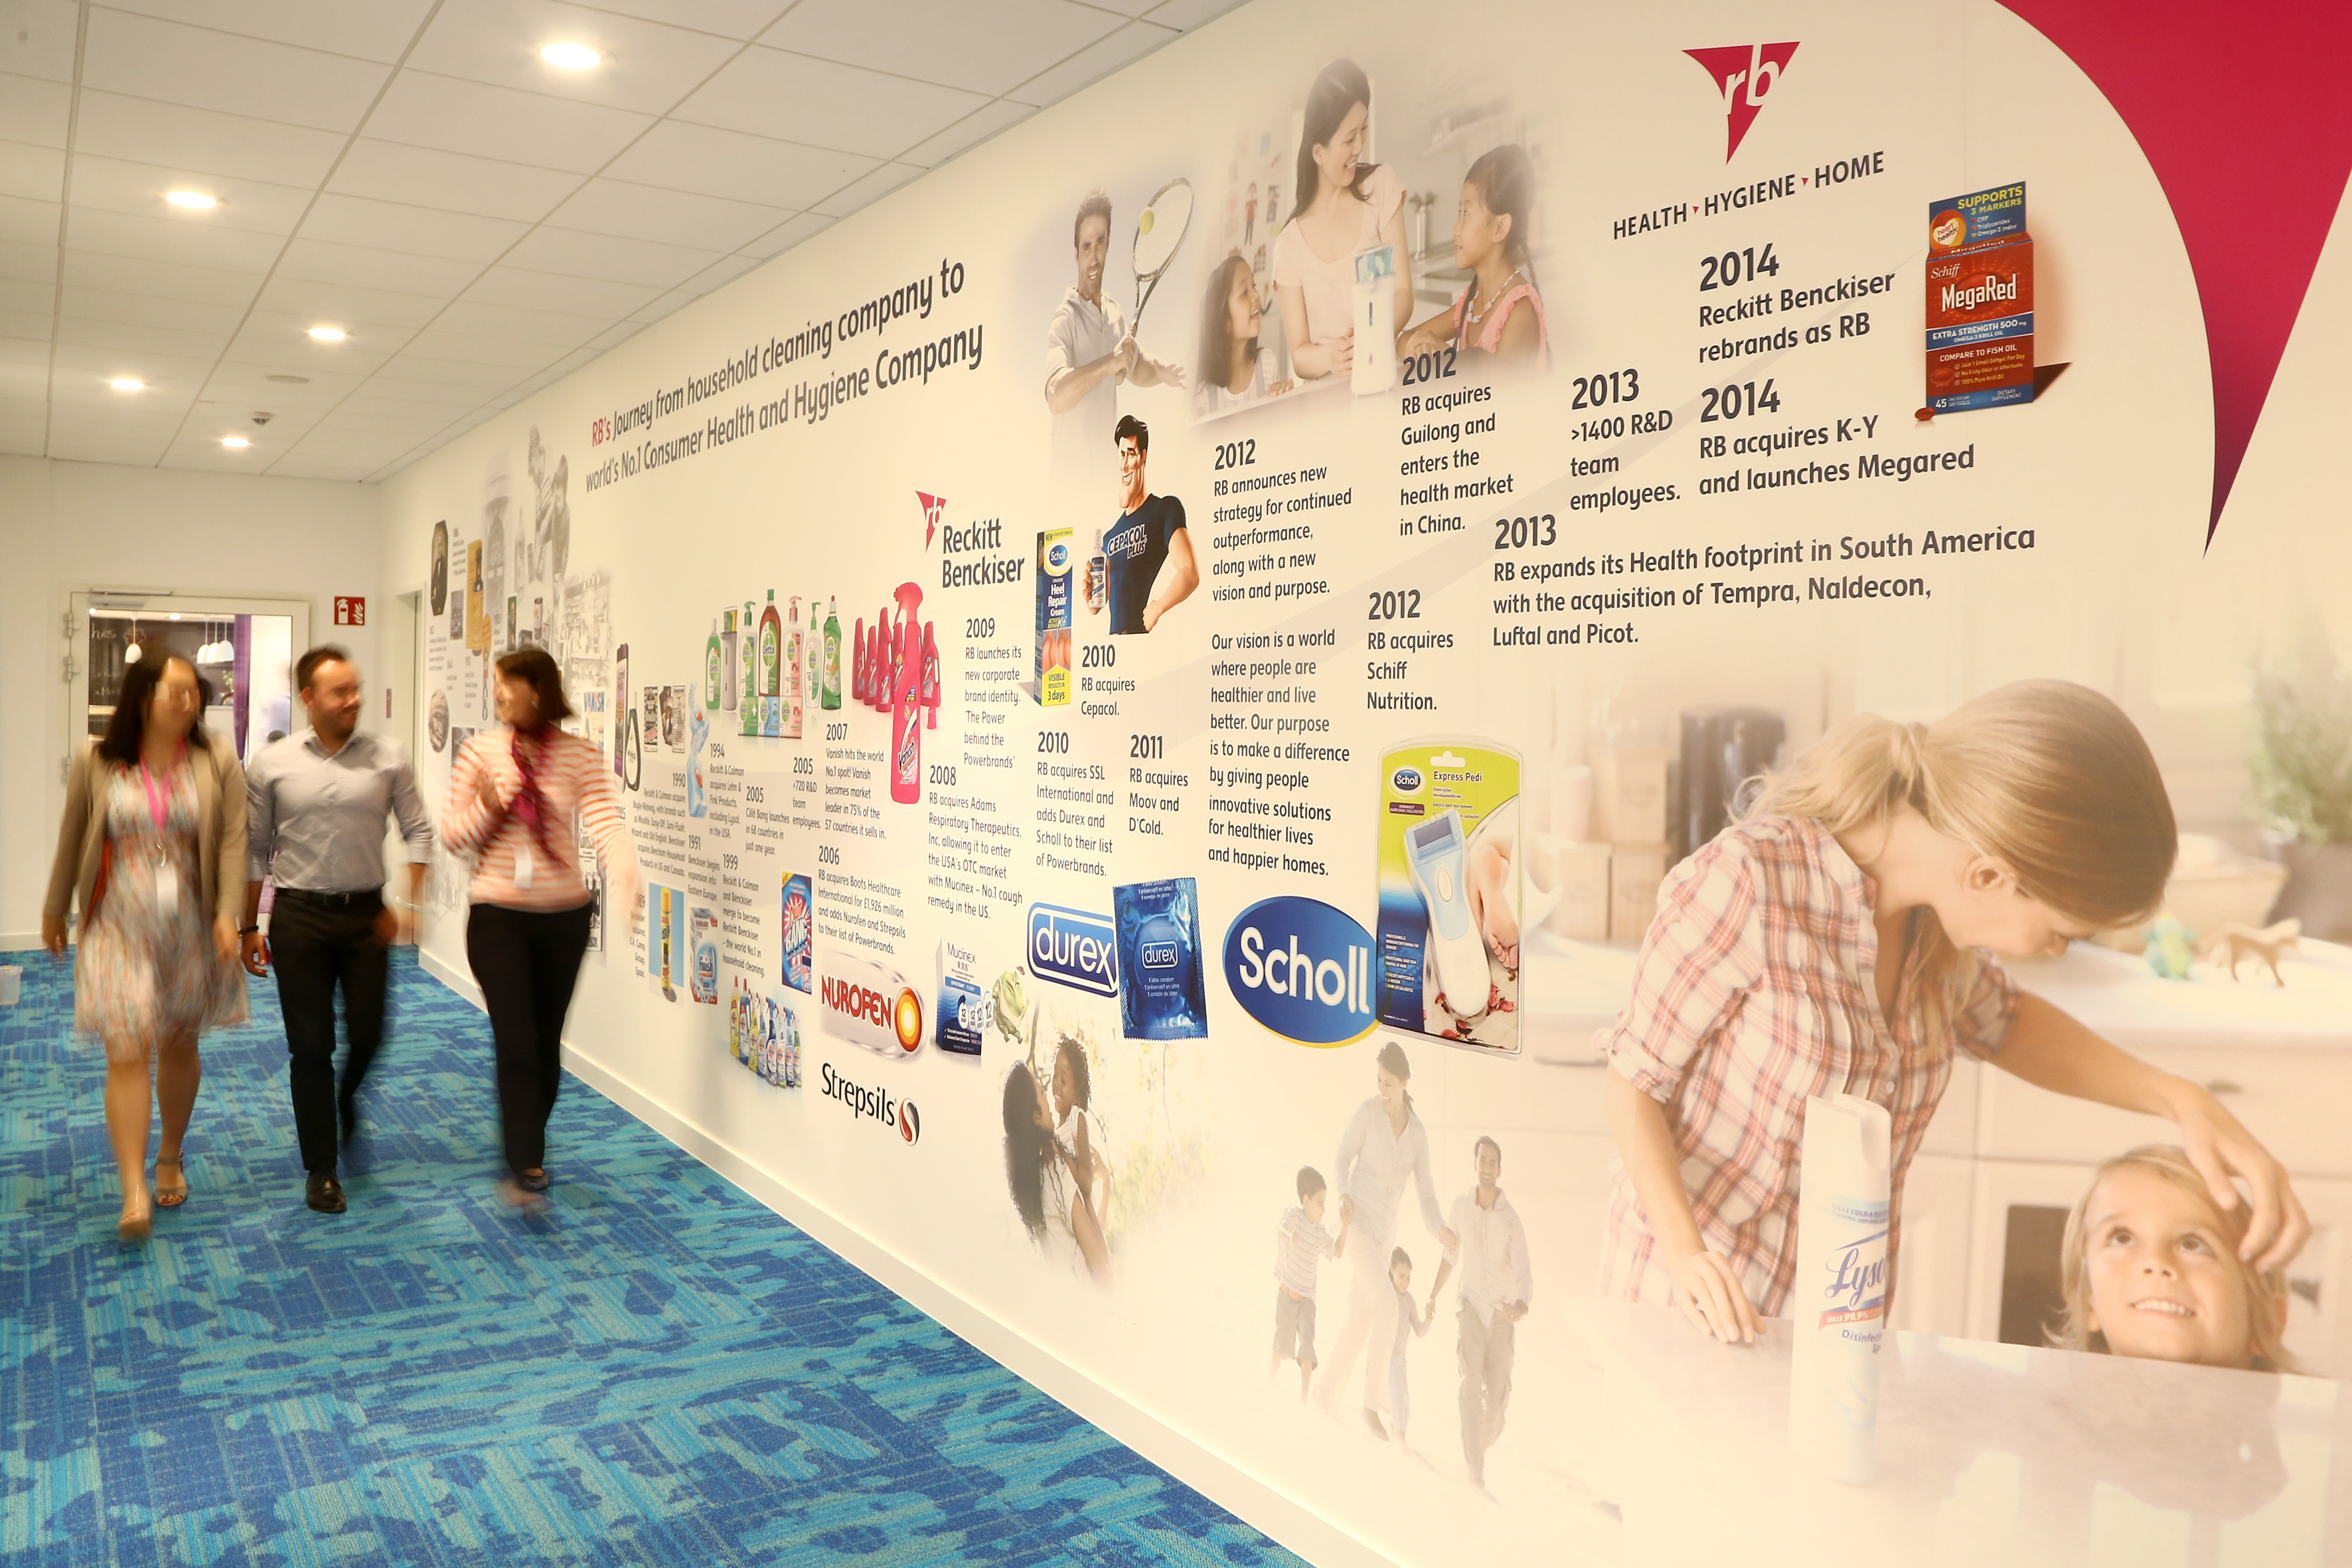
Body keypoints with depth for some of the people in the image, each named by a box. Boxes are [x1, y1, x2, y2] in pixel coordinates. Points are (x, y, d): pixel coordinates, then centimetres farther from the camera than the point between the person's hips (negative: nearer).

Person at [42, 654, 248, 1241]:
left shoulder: (216, 763, -2)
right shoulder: (96, 763, -2)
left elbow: (232, 841, -5)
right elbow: (72, 841, 7)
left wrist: (227, 913, -14)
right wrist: (54, 912, 14)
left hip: (190, 929, 1)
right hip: (119, 928, -1)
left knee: (179, 1046, 14)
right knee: (127, 1054, -8)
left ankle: (170, 1156, 35)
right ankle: (134, 1192, -7)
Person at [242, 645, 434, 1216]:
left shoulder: (388, 759, 0)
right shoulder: (273, 764, 0)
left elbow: (418, 831, 4)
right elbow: (254, 849, 6)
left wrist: (408, 902, -7)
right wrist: (250, 927, 6)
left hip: (366, 913, 1)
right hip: (299, 916, -1)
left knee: (368, 1031, 2)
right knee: (311, 1045, 3)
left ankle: (346, 1097, 39)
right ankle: (321, 1169, 16)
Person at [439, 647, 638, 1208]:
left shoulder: (582, 756, -4)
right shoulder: (480, 751, -2)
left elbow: (607, 824, -17)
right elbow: (452, 835, 2)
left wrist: (625, 877, -36)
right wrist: (488, 808, -19)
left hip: (563, 916, 1)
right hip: (498, 915, -1)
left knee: (546, 1041, 12)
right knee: (515, 1039, -10)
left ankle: (527, 1152, 32)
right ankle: (526, 1166, -1)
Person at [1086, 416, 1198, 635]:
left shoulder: (1165, 509, 2)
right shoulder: (1110, 535, 21)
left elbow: (1190, 574, -10)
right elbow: (1095, 608, 24)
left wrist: (1157, 609, -18)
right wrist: (1089, 595, 3)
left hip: (1147, 637, -5)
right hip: (1114, 642, 5)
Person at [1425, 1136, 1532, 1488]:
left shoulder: (1512, 1220, -12)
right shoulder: (1461, 1206, -4)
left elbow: (1525, 1276, -17)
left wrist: (1520, 1307, -38)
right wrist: (1433, 1295, 20)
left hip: (1503, 1315, -1)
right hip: (1471, 1307, 1)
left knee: (1498, 1396, 3)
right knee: (1472, 1383, -18)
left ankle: (1486, 1439, 35)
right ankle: (1475, 1467, -19)